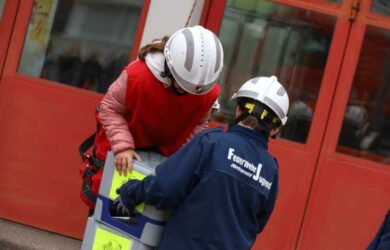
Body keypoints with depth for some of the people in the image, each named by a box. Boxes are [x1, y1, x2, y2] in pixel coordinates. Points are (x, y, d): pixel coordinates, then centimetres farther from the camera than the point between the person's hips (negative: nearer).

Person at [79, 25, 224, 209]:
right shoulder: (137, 75, -35)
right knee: (97, 194, 5)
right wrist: (122, 146, -29)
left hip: (166, 151, 2)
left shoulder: (208, 91, -26)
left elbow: (199, 123, -7)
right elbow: (110, 109, -20)